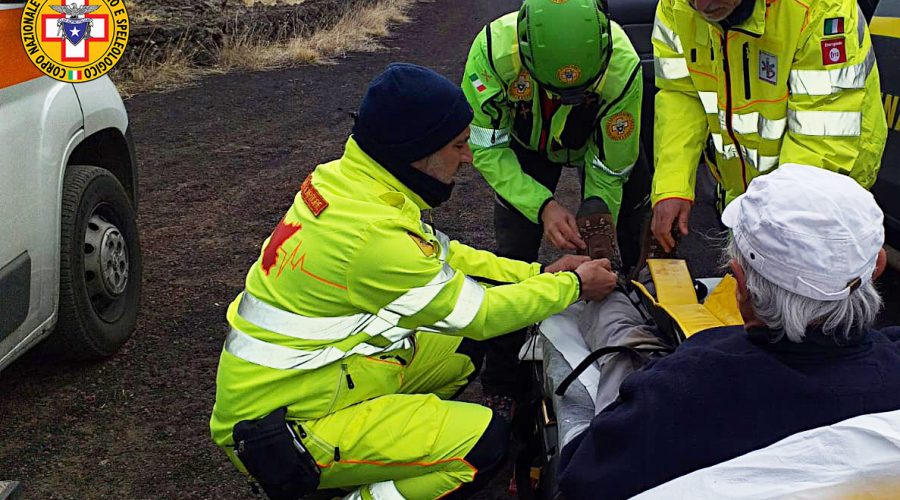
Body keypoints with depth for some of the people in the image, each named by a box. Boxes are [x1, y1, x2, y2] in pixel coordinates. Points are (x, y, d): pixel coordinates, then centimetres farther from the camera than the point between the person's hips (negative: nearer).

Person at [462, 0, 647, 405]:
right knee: (513, 253, -8)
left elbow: (609, 171, -23)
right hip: (527, 141, 0)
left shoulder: (623, 67, -40)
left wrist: (598, 230, -31)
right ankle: (502, 385, 6)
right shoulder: (493, 48, -41)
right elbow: (486, 147, -28)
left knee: (625, 249, -3)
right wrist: (542, 205, -39)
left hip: (603, 139, 1)